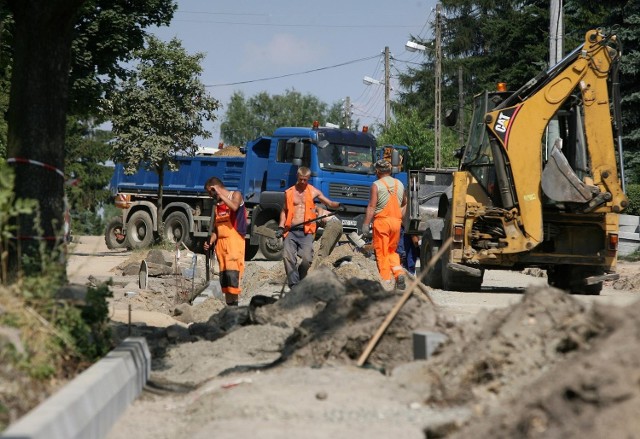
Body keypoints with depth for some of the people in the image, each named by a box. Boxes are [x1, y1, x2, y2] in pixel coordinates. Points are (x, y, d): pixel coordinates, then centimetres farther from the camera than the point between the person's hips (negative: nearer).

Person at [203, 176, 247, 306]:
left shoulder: (235, 195, 3)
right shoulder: (216, 204, 20)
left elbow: (234, 207, -23)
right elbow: (215, 228, 18)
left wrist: (220, 194, -17)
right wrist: (210, 242, 1)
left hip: (234, 241, -7)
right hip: (220, 242, 7)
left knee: (232, 273, -17)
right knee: (223, 275, 5)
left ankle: (234, 303, -15)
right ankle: (228, 305, 10)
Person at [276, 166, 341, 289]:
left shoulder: (313, 192, 9)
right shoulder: (289, 192, 14)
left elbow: (330, 204, 9)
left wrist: (339, 205, -13)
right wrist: (281, 227, 8)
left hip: (306, 230, -2)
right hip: (291, 230, 2)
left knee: (307, 258, -15)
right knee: (287, 256, -15)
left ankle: (301, 281, 9)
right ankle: (294, 284, -10)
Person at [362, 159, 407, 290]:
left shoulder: (376, 185, -7)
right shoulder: (400, 184, 10)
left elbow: (371, 206, -13)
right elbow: (404, 203, 24)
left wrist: (366, 224, -13)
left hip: (382, 220, -5)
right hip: (396, 220, 5)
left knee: (382, 252, 1)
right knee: (392, 251, 18)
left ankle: (385, 280, -3)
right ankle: (399, 272, -3)